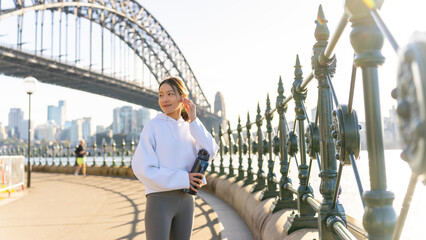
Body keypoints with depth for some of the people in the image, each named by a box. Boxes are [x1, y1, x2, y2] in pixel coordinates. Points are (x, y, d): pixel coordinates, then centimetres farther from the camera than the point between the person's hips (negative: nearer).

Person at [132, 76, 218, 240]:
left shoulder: (189, 128, 10)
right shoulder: (153, 126, -5)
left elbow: (210, 152, -6)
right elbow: (142, 168, -13)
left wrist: (194, 120, -8)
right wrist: (182, 179, -15)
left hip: (185, 200, 5)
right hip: (159, 200, -5)